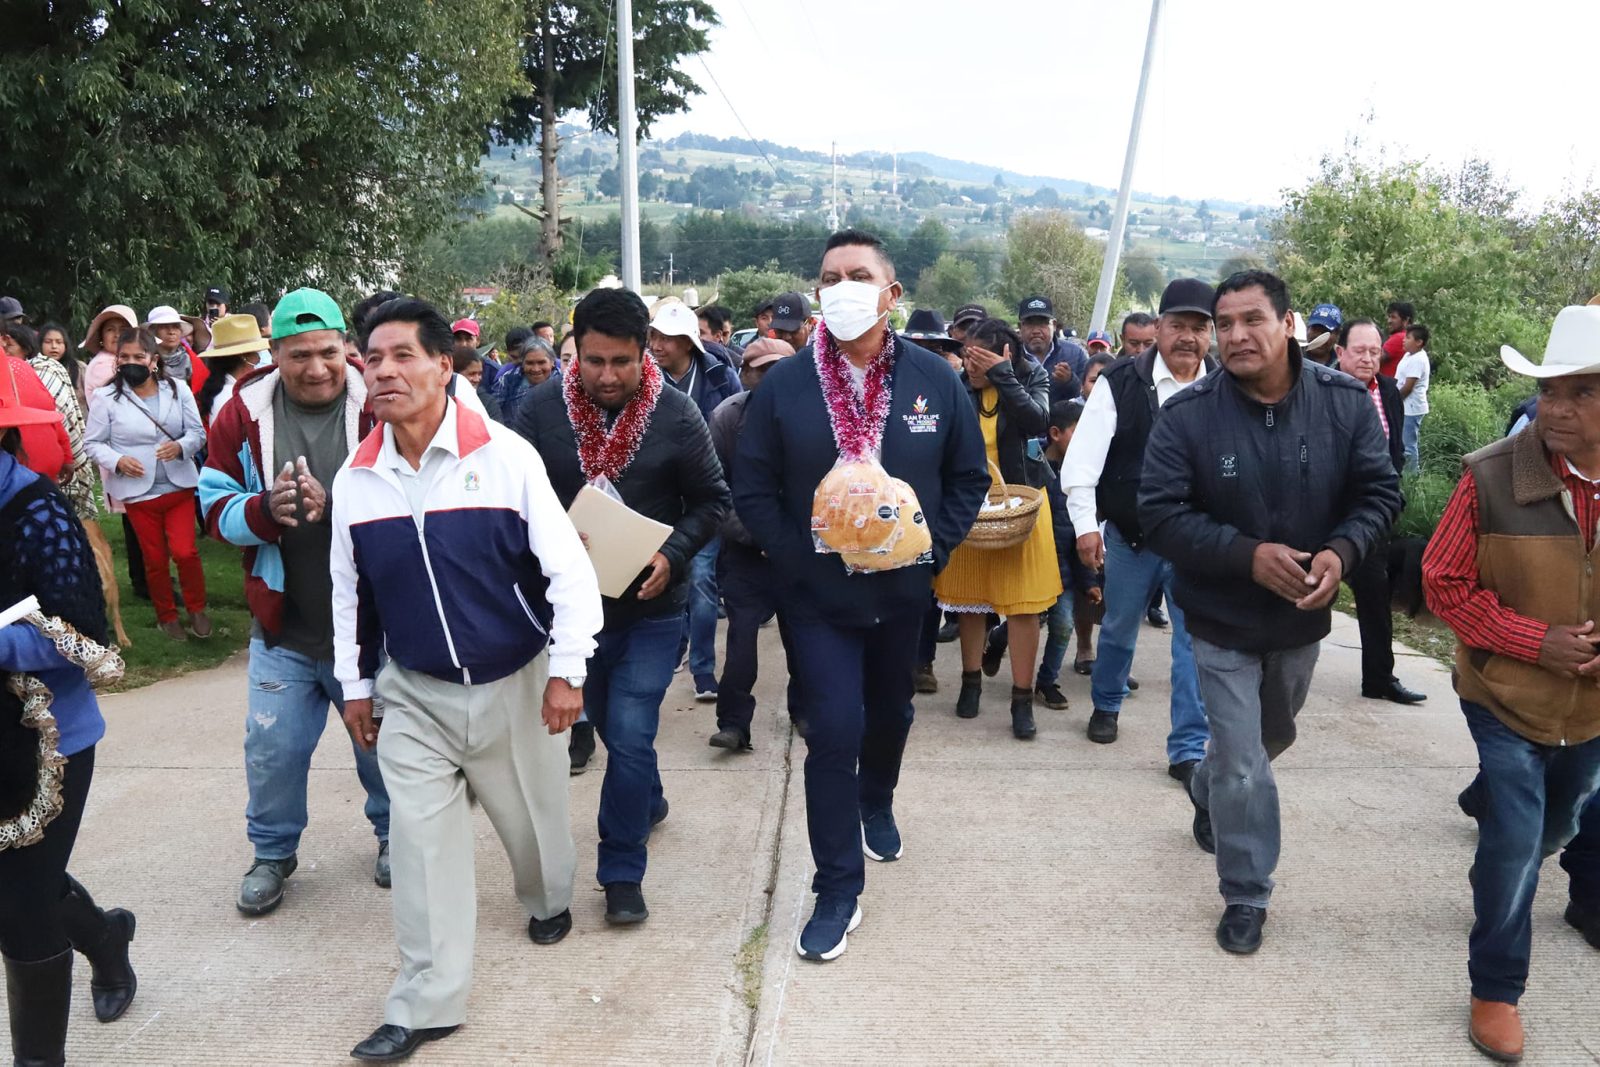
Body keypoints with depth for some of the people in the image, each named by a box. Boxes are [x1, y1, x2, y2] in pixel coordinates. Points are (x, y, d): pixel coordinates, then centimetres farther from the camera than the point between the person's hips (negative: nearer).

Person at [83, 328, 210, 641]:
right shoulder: (106, 397, -6)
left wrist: (181, 446, -20)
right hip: (139, 491, 0)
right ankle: (167, 616, 27)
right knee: (155, 559, 10)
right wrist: (117, 460, -19)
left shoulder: (178, 389, -1)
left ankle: (197, 609, 16)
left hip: (179, 486, 0)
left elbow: (198, 433, 1)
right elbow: (92, 443, -1)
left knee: (185, 552, -6)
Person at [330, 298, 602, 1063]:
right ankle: (427, 1003, 15)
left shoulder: (504, 454, -14)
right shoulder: (355, 478, -3)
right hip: (412, 692, 2)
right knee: (421, 843, 2)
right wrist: (354, 686, 11)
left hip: (514, 682, -2)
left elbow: (567, 567, -13)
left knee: (531, 814, 16)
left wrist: (566, 670, -14)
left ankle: (549, 900, 48)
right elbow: (348, 592, 9)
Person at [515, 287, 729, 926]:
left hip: (651, 604, -3)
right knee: (608, 723, 20)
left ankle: (622, 872, 9)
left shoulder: (676, 413, -11)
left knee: (630, 733, -7)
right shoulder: (541, 409, -8)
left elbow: (712, 501, -4)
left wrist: (673, 553, -20)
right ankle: (649, 801, 49)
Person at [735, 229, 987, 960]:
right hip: (819, 595, -2)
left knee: (890, 713, 22)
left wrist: (933, 548, -8)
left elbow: (969, 478, 2)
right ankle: (838, 891, 9)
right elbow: (753, 493, -6)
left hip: (904, 590, 3)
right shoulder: (783, 385, -9)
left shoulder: (935, 379, -5)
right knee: (833, 732, -7)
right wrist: (799, 560, -15)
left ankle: (877, 805, 54)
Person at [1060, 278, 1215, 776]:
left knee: (1196, 641, 1)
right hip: (1129, 537, 0)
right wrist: (1085, 524, -15)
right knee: (1118, 629, 18)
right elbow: (1084, 455, -10)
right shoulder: (1120, 382, -8)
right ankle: (1106, 706, 44)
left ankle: (1188, 749, 11)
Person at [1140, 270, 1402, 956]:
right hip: (1222, 620, -4)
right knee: (1243, 766, -1)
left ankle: (1208, 796, 59)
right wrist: (1248, 555, -29)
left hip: (1302, 616, 4)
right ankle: (1246, 897, 19)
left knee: (1272, 736, 27)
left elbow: (1379, 491, -5)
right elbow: (1161, 512, -18)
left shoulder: (1345, 402, -12)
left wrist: (1342, 552, -24)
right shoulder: (1187, 414, -18)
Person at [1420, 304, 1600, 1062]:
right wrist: (1535, 641, -22)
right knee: (1514, 844, -4)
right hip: (1508, 693, -4)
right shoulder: (1490, 477, -23)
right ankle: (1497, 989, 15)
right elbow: (1444, 583, -13)